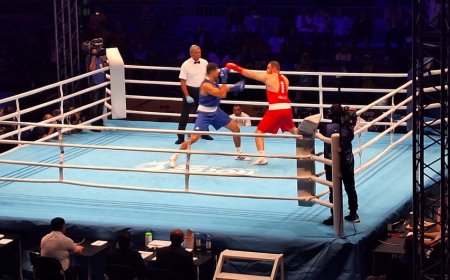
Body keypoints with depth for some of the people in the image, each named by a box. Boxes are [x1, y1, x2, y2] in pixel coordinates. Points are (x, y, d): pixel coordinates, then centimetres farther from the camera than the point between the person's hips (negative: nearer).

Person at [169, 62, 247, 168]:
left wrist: (233, 88, 10)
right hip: (204, 114, -9)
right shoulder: (206, 85, -27)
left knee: (236, 128, 10)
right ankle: (174, 157, -3)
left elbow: (221, 91, 21)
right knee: (194, 138, -18)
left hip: (215, 111, 9)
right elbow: (222, 95, -29)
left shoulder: (214, 81, 0)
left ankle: (239, 154, 28)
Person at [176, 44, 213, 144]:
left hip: (201, 91, 4)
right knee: (184, 115, -5)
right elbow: (183, 81, -13)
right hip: (190, 90, -4)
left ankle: (204, 133, 32)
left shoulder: (204, 63, -1)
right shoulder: (186, 65, -13)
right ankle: (181, 137, -1)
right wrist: (187, 96, -18)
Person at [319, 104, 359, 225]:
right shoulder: (348, 127, -7)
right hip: (348, 163, 4)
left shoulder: (326, 128, -18)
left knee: (334, 191, 5)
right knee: (350, 189, 16)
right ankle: (353, 214, 26)